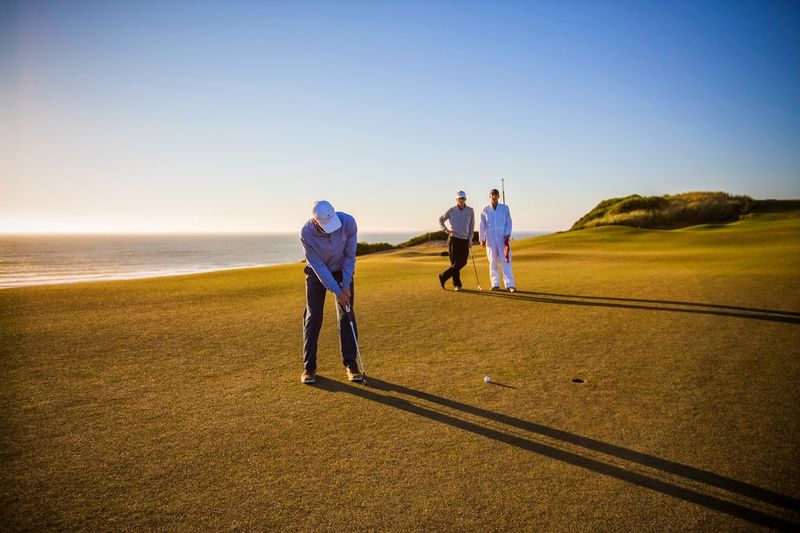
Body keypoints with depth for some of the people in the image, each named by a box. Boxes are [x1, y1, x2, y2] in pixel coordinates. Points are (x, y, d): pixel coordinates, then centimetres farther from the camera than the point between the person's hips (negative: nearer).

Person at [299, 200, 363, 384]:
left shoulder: (348, 222, -29)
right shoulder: (306, 233, -31)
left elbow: (350, 256, -17)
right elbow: (318, 266, -24)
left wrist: (346, 285, -17)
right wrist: (337, 292, -24)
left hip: (342, 271, 1)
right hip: (317, 273, -1)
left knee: (346, 317, -3)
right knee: (313, 318, -3)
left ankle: (351, 364, 5)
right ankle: (309, 367, 7)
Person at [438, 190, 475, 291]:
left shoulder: (470, 211, 3)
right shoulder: (451, 210, -2)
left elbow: (471, 225, 8)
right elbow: (441, 220, 11)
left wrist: (470, 240, 2)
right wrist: (446, 230, -5)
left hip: (465, 240, 3)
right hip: (454, 239, -3)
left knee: (462, 262, 0)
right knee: (455, 262, -4)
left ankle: (443, 276, 12)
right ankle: (457, 284, 7)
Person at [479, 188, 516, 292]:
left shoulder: (505, 208, 6)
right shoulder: (485, 210, 7)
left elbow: (508, 223, 6)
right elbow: (482, 226, 10)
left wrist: (507, 235, -7)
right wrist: (482, 239, 10)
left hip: (503, 239, -1)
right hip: (490, 240, 1)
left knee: (506, 261, -7)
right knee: (493, 262, 3)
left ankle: (510, 285, -9)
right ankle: (495, 284, 10)